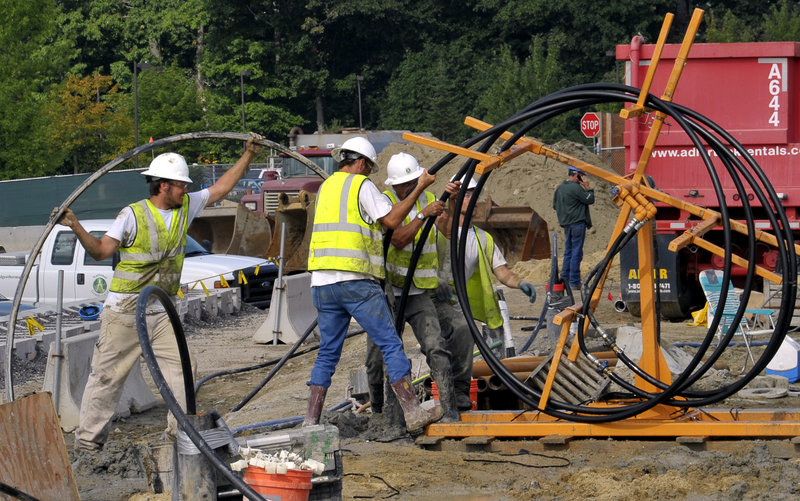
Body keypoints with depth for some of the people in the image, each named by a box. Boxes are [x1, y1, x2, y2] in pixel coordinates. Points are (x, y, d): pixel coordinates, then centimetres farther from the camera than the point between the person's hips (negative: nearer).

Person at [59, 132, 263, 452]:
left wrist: (248, 155, 13)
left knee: (178, 370, -2)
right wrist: (76, 227, -27)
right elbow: (102, 250, -13)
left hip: (162, 311, 5)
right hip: (124, 311, -5)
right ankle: (88, 438, 4)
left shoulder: (186, 207, 6)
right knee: (108, 375, -2)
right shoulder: (133, 215, -10)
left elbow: (221, 188, 15)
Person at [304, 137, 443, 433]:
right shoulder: (362, 186, -2)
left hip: (322, 283, 7)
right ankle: (413, 413, -8)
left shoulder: (326, 187, 21)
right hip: (355, 281, -7)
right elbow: (391, 220, -8)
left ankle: (310, 421, 6)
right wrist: (419, 189, 1)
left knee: (328, 352, 11)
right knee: (390, 344, -4)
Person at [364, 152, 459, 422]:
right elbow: (398, 240, -20)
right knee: (378, 359, 4)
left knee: (436, 348, -17)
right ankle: (378, 412, 24)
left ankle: (449, 409, -19)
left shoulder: (427, 199, 8)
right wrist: (423, 214, -27)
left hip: (419, 295, 2)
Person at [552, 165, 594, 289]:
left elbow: (555, 205, 19)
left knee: (568, 251, 15)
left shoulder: (559, 188, 12)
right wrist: (587, 187, -3)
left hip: (566, 223, 8)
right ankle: (574, 282, -7)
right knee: (576, 252, -6)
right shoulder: (575, 188, -15)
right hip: (577, 223, -8)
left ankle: (564, 279, 13)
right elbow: (590, 199, -12)